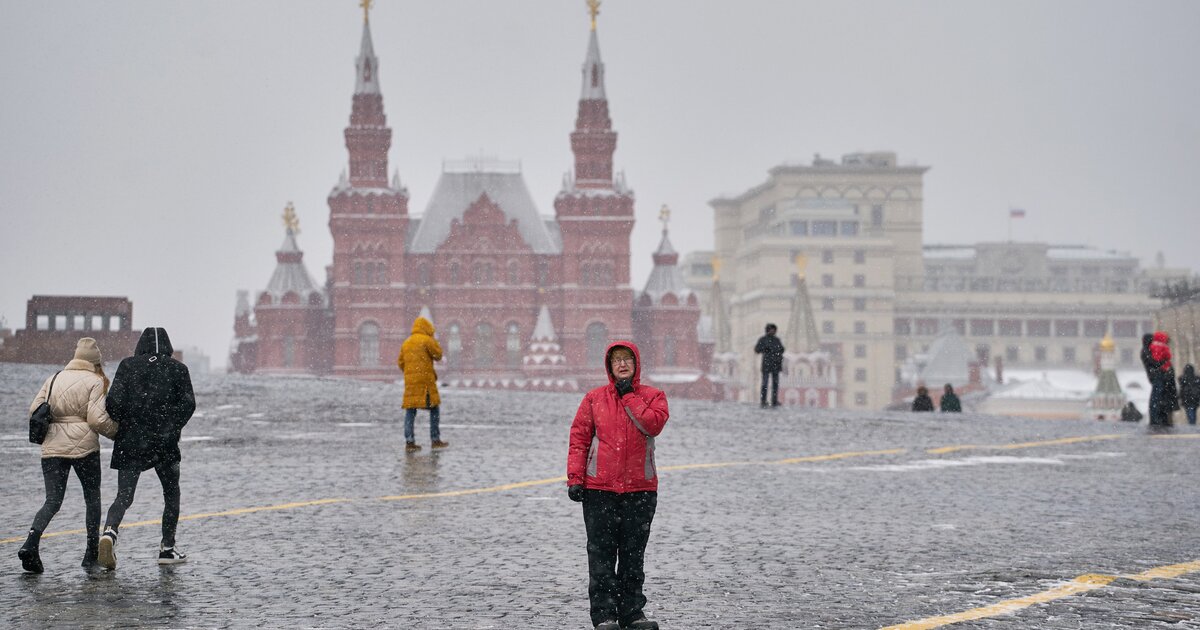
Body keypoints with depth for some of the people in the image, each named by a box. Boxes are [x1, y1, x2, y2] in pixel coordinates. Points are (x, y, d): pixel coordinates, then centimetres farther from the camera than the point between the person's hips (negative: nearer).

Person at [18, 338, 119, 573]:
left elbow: (34, 410, 9)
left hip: (52, 447, 4)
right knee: (92, 497, 13)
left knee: (52, 501, 3)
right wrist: (116, 432, 5)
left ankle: (31, 544, -20)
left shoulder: (54, 379, 11)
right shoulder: (95, 381, -4)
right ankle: (92, 552, 15)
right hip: (83, 446, -4)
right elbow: (97, 418, -12)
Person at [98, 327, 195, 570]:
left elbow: (115, 401, -6)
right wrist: (172, 428, 6)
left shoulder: (128, 366, 2)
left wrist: (121, 425, 10)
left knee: (124, 495, 1)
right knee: (171, 494, 17)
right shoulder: (178, 369, 2)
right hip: (164, 444, -1)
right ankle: (167, 548, 16)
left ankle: (109, 532, -27)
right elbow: (188, 404, -6)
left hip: (130, 443, 1)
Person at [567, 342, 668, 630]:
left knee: (633, 554, 8)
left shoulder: (652, 396, 5)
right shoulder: (594, 398, 5)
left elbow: (654, 424, -14)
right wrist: (575, 478, -5)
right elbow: (579, 438, 3)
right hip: (599, 488, -1)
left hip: (640, 488, 1)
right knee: (601, 554, -2)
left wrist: (629, 396, -8)